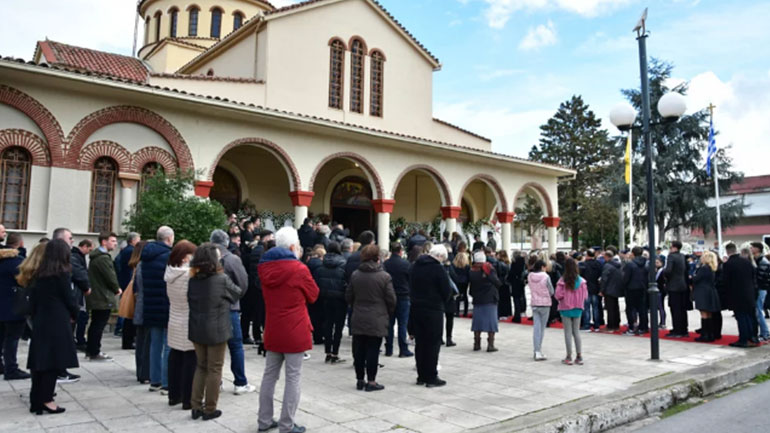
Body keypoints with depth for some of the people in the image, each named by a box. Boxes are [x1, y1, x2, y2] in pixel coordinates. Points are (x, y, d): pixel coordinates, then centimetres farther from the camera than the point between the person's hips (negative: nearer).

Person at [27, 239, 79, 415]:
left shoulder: (39, 274, 8)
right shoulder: (61, 274, -11)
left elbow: (33, 299, 10)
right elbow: (69, 298, -8)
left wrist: (36, 316, 16)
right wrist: (74, 314, 9)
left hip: (40, 322, 7)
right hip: (58, 323, -7)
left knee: (40, 361, 10)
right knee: (54, 361, -1)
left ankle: (36, 400, 15)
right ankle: (46, 400, 1)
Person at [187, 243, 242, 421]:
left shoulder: (193, 280, -2)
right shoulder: (222, 279, -16)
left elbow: (190, 302, 10)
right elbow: (237, 293, 0)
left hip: (197, 330, 5)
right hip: (216, 330, -5)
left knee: (200, 367, 18)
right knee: (214, 369, 7)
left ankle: (196, 407, 21)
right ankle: (209, 409, 14)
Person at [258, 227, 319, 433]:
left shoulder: (265, 268, 2)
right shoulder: (299, 269, -16)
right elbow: (313, 295, -2)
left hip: (272, 330, 6)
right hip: (295, 331, -6)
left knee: (269, 375, 15)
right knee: (293, 377, 3)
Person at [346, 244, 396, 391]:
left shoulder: (355, 275, 1)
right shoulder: (384, 276, -10)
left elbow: (348, 297, 6)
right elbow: (391, 299, -7)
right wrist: (388, 314, 10)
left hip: (358, 320, 4)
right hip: (377, 321, -3)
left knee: (359, 350, 11)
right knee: (373, 350, 2)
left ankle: (360, 380, 20)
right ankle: (371, 381, 8)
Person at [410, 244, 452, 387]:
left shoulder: (415, 266, 8)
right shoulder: (438, 269, -14)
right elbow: (447, 292, -10)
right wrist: (442, 303, 7)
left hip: (415, 309, 7)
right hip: (433, 311, -7)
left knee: (419, 343, 12)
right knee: (433, 344, 1)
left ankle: (421, 376, 18)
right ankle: (431, 378, 5)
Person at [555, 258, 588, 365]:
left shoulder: (562, 281, -15)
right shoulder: (581, 281, -6)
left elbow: (558, 296, -16)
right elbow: (585, 295, -3)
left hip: (566, 309, -3)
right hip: (578, 309, 3)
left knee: (568, 332, 4)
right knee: (576, 332, 12)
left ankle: (569, 357, 7)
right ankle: (579, 356, 11)